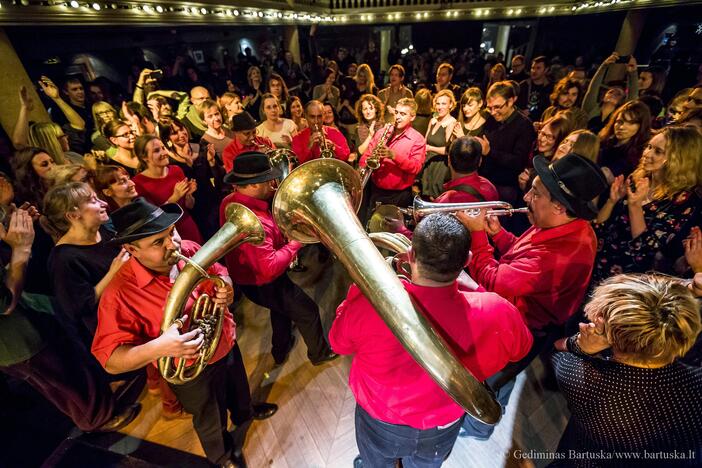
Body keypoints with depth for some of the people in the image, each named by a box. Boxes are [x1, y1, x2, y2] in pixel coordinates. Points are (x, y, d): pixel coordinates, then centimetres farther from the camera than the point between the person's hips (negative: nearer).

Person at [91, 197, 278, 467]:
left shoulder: (190, 251, -17)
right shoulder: (120, 294, -30)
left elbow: (219, 273, 1)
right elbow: (110, 360, -26)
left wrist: (225, 289, -22)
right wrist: (159, 347, -44)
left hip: (227, 346, 5)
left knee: (239, 389, 35)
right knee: (211, 423, 25)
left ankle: (244, 413, 70)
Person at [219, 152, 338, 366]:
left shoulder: (229, 201, -10)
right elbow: (270, 268, -40)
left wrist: (273, 195, -9)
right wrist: (296, 243, -28)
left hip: (245, 274, 9)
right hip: (263, 285, -9)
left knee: (281, 307, 34)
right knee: (308, 312, 14)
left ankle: (280, 350, 56)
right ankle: (320, 353, 39)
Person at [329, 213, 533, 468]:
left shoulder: (368, 303, -41)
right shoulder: (496, 314, -35)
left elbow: (339, 343, -16)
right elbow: (521, 347, -8)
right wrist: (472, 287, -4)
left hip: (379, 425, -1)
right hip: (442, 429, 2)